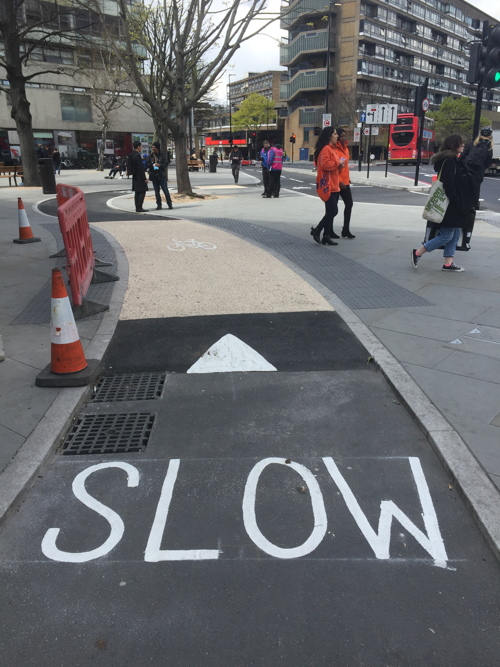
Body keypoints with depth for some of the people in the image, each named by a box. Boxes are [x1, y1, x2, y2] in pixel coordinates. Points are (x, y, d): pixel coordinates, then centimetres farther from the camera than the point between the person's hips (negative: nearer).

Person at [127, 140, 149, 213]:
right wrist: (145, 178, -17)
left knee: (137, 192, 11)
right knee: (142, 191, -6)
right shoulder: (137, 155, -17)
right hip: (139, 177, -10)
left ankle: (137, 208, 14)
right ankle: (139, 208, -8)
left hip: (135, 176, 10)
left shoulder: (131, 155, 12)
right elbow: (140, 168, -20)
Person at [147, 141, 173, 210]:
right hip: (154, 176, 3)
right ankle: (159, 205, 13)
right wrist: (152, 165, -15)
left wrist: (160, 165, -24)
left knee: (165, 190, -4)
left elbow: (166, 163, -8)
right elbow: (147, 164, 5)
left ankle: (169, 204, 6)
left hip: (161, 175, -3)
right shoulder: (150, 156, 9)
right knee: (157, 192, 6)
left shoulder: (162, 155, -1)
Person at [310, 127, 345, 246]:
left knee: (331, 212, 10)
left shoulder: (332, 149, 19)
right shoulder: (325, 149, -13)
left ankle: (326, 237, 14)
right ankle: (316, 231, 2)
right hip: (327, 186, -10)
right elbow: (325, 164, -26)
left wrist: (340, 166, 7)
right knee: (333, 211, -12)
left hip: (334, 186, 10)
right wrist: (338, 162, -15)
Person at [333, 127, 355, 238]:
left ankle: (345, 230, 15)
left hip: (344, 182, 9)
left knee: (349, 204, 8)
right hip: (336, 182, -8)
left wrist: (348, 178, 14)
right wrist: (339, 181, -20)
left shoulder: (345, 149, 14)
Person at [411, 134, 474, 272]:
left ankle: (448, 263, 15)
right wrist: (457, 203, -20)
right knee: (446, 236, -5)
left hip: (454, 208, 10)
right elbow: (449, 185, -22)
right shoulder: (449, 161, -15)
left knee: (455, 234, 11)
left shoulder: (454, 160, 16)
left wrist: (465, 205, 13)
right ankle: (417, 253, 2)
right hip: (451, 207, -10)